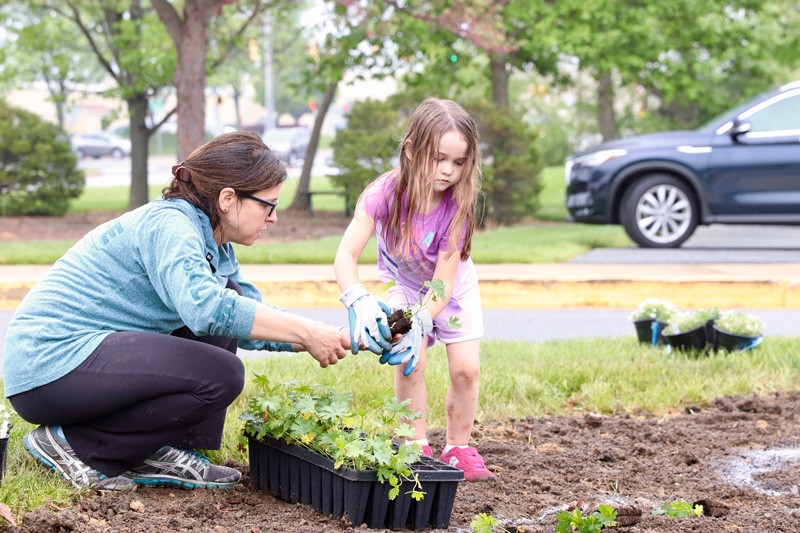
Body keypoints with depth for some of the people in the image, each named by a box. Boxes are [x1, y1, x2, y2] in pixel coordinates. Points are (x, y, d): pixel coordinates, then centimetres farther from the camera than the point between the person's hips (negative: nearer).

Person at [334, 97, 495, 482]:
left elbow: (442, 283, -33)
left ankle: (458, 448, 12)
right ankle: (417, 447, 0)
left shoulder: (457, 206, -32)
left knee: (466, 368, -8)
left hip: (452, 289, 0)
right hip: (407, 288, 0)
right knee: (409, 362, -15)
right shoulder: (384, 194, -33)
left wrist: (420, 323, -50)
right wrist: (359, 302, -59)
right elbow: (346, 254, -41)